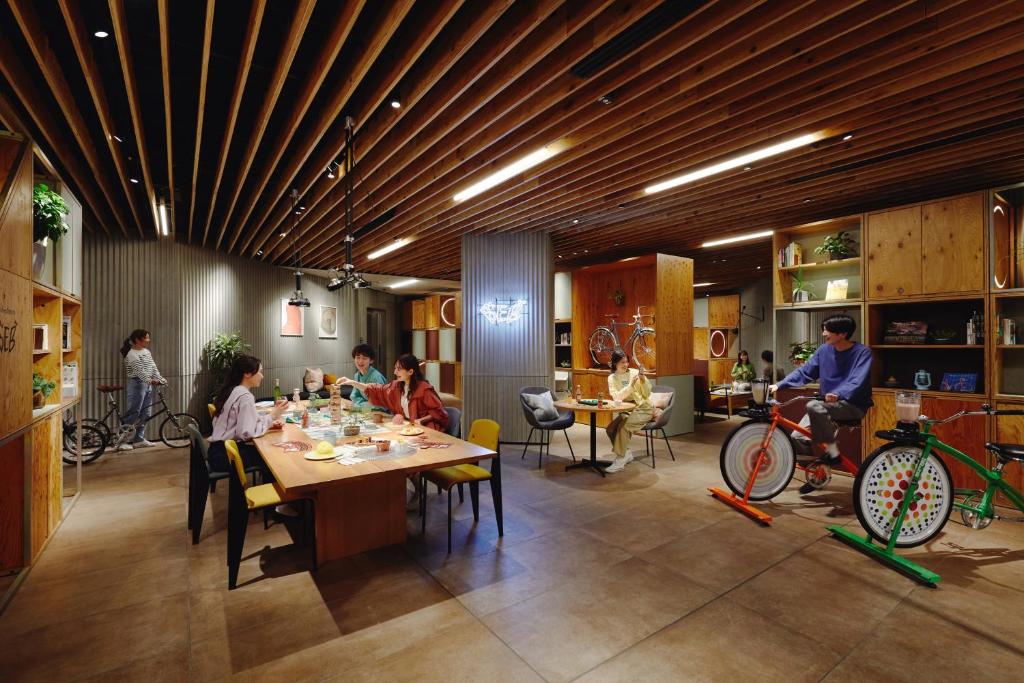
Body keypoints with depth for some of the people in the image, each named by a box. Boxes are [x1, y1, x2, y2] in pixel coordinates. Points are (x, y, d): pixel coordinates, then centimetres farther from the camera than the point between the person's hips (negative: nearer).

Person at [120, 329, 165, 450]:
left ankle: (139, 439, 18)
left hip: (148, 385, 8)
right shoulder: (131, 354, -12)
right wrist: (150, 380, -37)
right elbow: (139, 370, -24)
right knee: (132, 414, -7)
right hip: (137, 384, -8)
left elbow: (153, 367, 11)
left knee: (145, 414, 11)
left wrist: (160, 379, -2)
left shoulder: (147, 352, 13)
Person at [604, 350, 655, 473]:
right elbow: (616, 397, -16)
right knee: (610, 429, -15)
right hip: (626, 410, 4)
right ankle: (627, 453, 8)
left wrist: (643, 381, -22)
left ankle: (620, 460, -17)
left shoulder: (635, 373, -6)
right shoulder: (612, 378, 0)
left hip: (644, 408, -4)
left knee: (623, 426, -28)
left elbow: (647, 395, -5)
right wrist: (631, 385, -26)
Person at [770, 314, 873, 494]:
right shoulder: (824, 350, 3)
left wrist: (838, 394, -44)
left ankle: (832, 450, -17)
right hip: (829, 405, 6)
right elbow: (803, 372, 3)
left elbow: (857, 382, -25)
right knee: (798, 436, -9)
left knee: (813, 406, -35)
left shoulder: (862, 352, -12)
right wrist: (779, 385, -8)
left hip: (854, 405, -6)